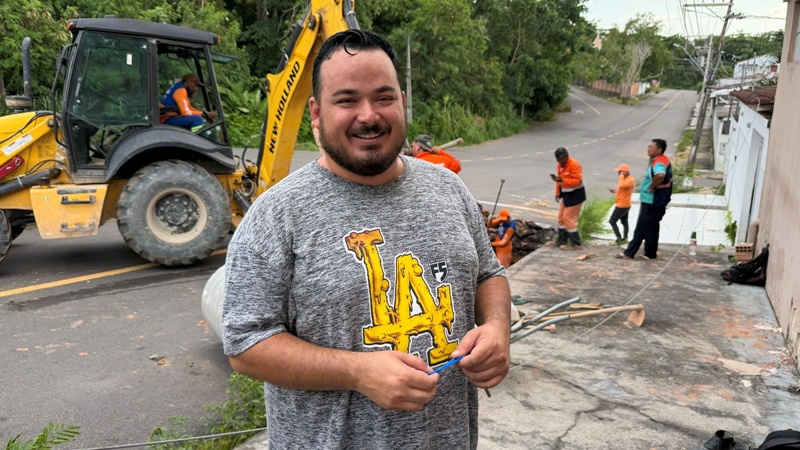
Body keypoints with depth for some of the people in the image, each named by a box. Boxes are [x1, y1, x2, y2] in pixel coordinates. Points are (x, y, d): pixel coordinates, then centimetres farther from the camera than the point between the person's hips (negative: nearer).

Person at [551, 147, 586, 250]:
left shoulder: (574, 164, -21)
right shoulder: (559, 165, 5)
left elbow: (578, 181, -28)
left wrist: (562, 181, -36)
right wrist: (557, 193, 11)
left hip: (575, 194, -9)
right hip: (565, 194, 9)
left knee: (569, 218, -7)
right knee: (561, 217, 14)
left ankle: (575, 244, 2)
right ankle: (561, 241, 26)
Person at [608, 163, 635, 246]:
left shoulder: (630, 179, -22)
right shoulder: (626, 178, 10)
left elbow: (622, 185, -42)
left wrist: (621, 176, -31)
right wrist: (615, 190, 7)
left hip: (622, 205, -11)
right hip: (624, 205, 11)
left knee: (612, 221, -6)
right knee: (624, 222, 16)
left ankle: (619, 238, -6)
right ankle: (625, 238, 25)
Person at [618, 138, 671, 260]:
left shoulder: (659, 163, -21)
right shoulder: (656, 161, 10)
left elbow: (660, 175, -45)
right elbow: (667, 177, 25)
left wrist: (652, 187, -28)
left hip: (651, 203, -10)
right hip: (647, 201, 10)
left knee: (649, 228, 1)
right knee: (640, 227, 14)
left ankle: (650, 254, 13)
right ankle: (629, 252, 20)